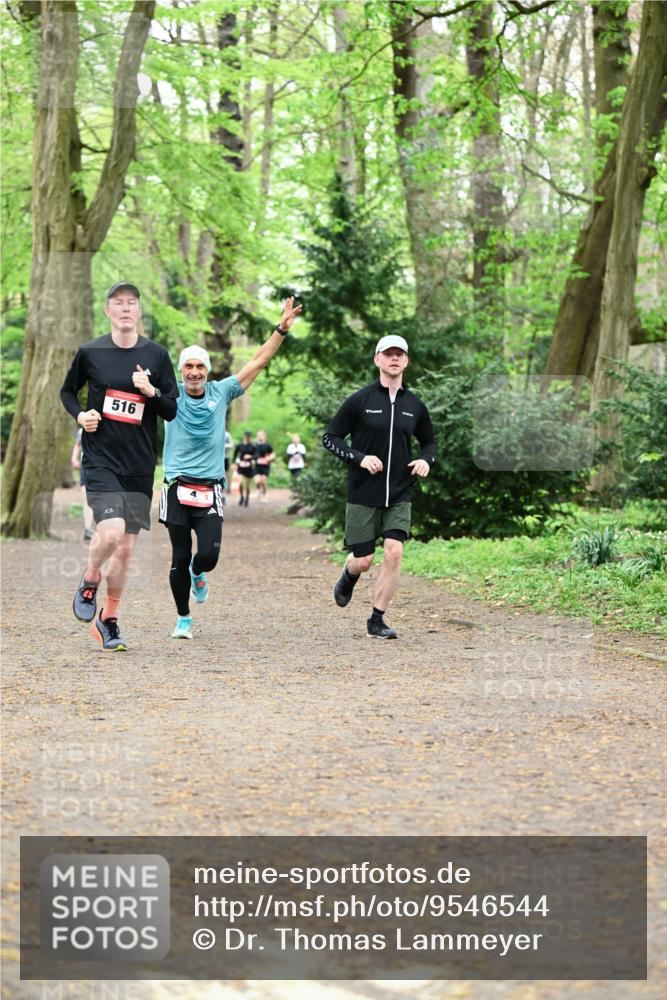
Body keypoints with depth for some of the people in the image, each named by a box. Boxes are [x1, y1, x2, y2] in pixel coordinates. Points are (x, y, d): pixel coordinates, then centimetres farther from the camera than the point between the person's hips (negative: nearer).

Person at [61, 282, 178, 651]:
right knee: (110, 533, -22)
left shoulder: (156, 355, 3)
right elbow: (67, 391, 16)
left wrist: (151, 391, -14)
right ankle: (89, 582, 9)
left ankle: (108, 620, 22)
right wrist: (79, 415, -4)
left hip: (139, 465, 3)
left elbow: (174, 411, 5)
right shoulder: (90, 352, 0)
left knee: (126, 548, 6)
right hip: (100, 459, -3)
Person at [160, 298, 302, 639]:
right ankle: (183, 618, 19)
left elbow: (258, 362, 8)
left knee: (208, 554, -11)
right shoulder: (171, 395, 2)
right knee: (180, 558, 2)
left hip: (210, 489, 1)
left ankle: (197, 574, 26)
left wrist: (282, 329, 5)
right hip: (177, 487, -1)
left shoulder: (220, 393, 6)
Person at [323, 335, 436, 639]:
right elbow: (330, 437, -2)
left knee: (394, 552, -13)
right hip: (362, 495, -2)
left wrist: (426, 460, -2)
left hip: (399, 496, 2)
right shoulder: (360, 400, -5)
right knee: (363, 561, 1)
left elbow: (429, 441, 21)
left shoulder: (415, 406, 6)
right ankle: (349, 576, 40)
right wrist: (359, 457, -17)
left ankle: (377, 620, 0)